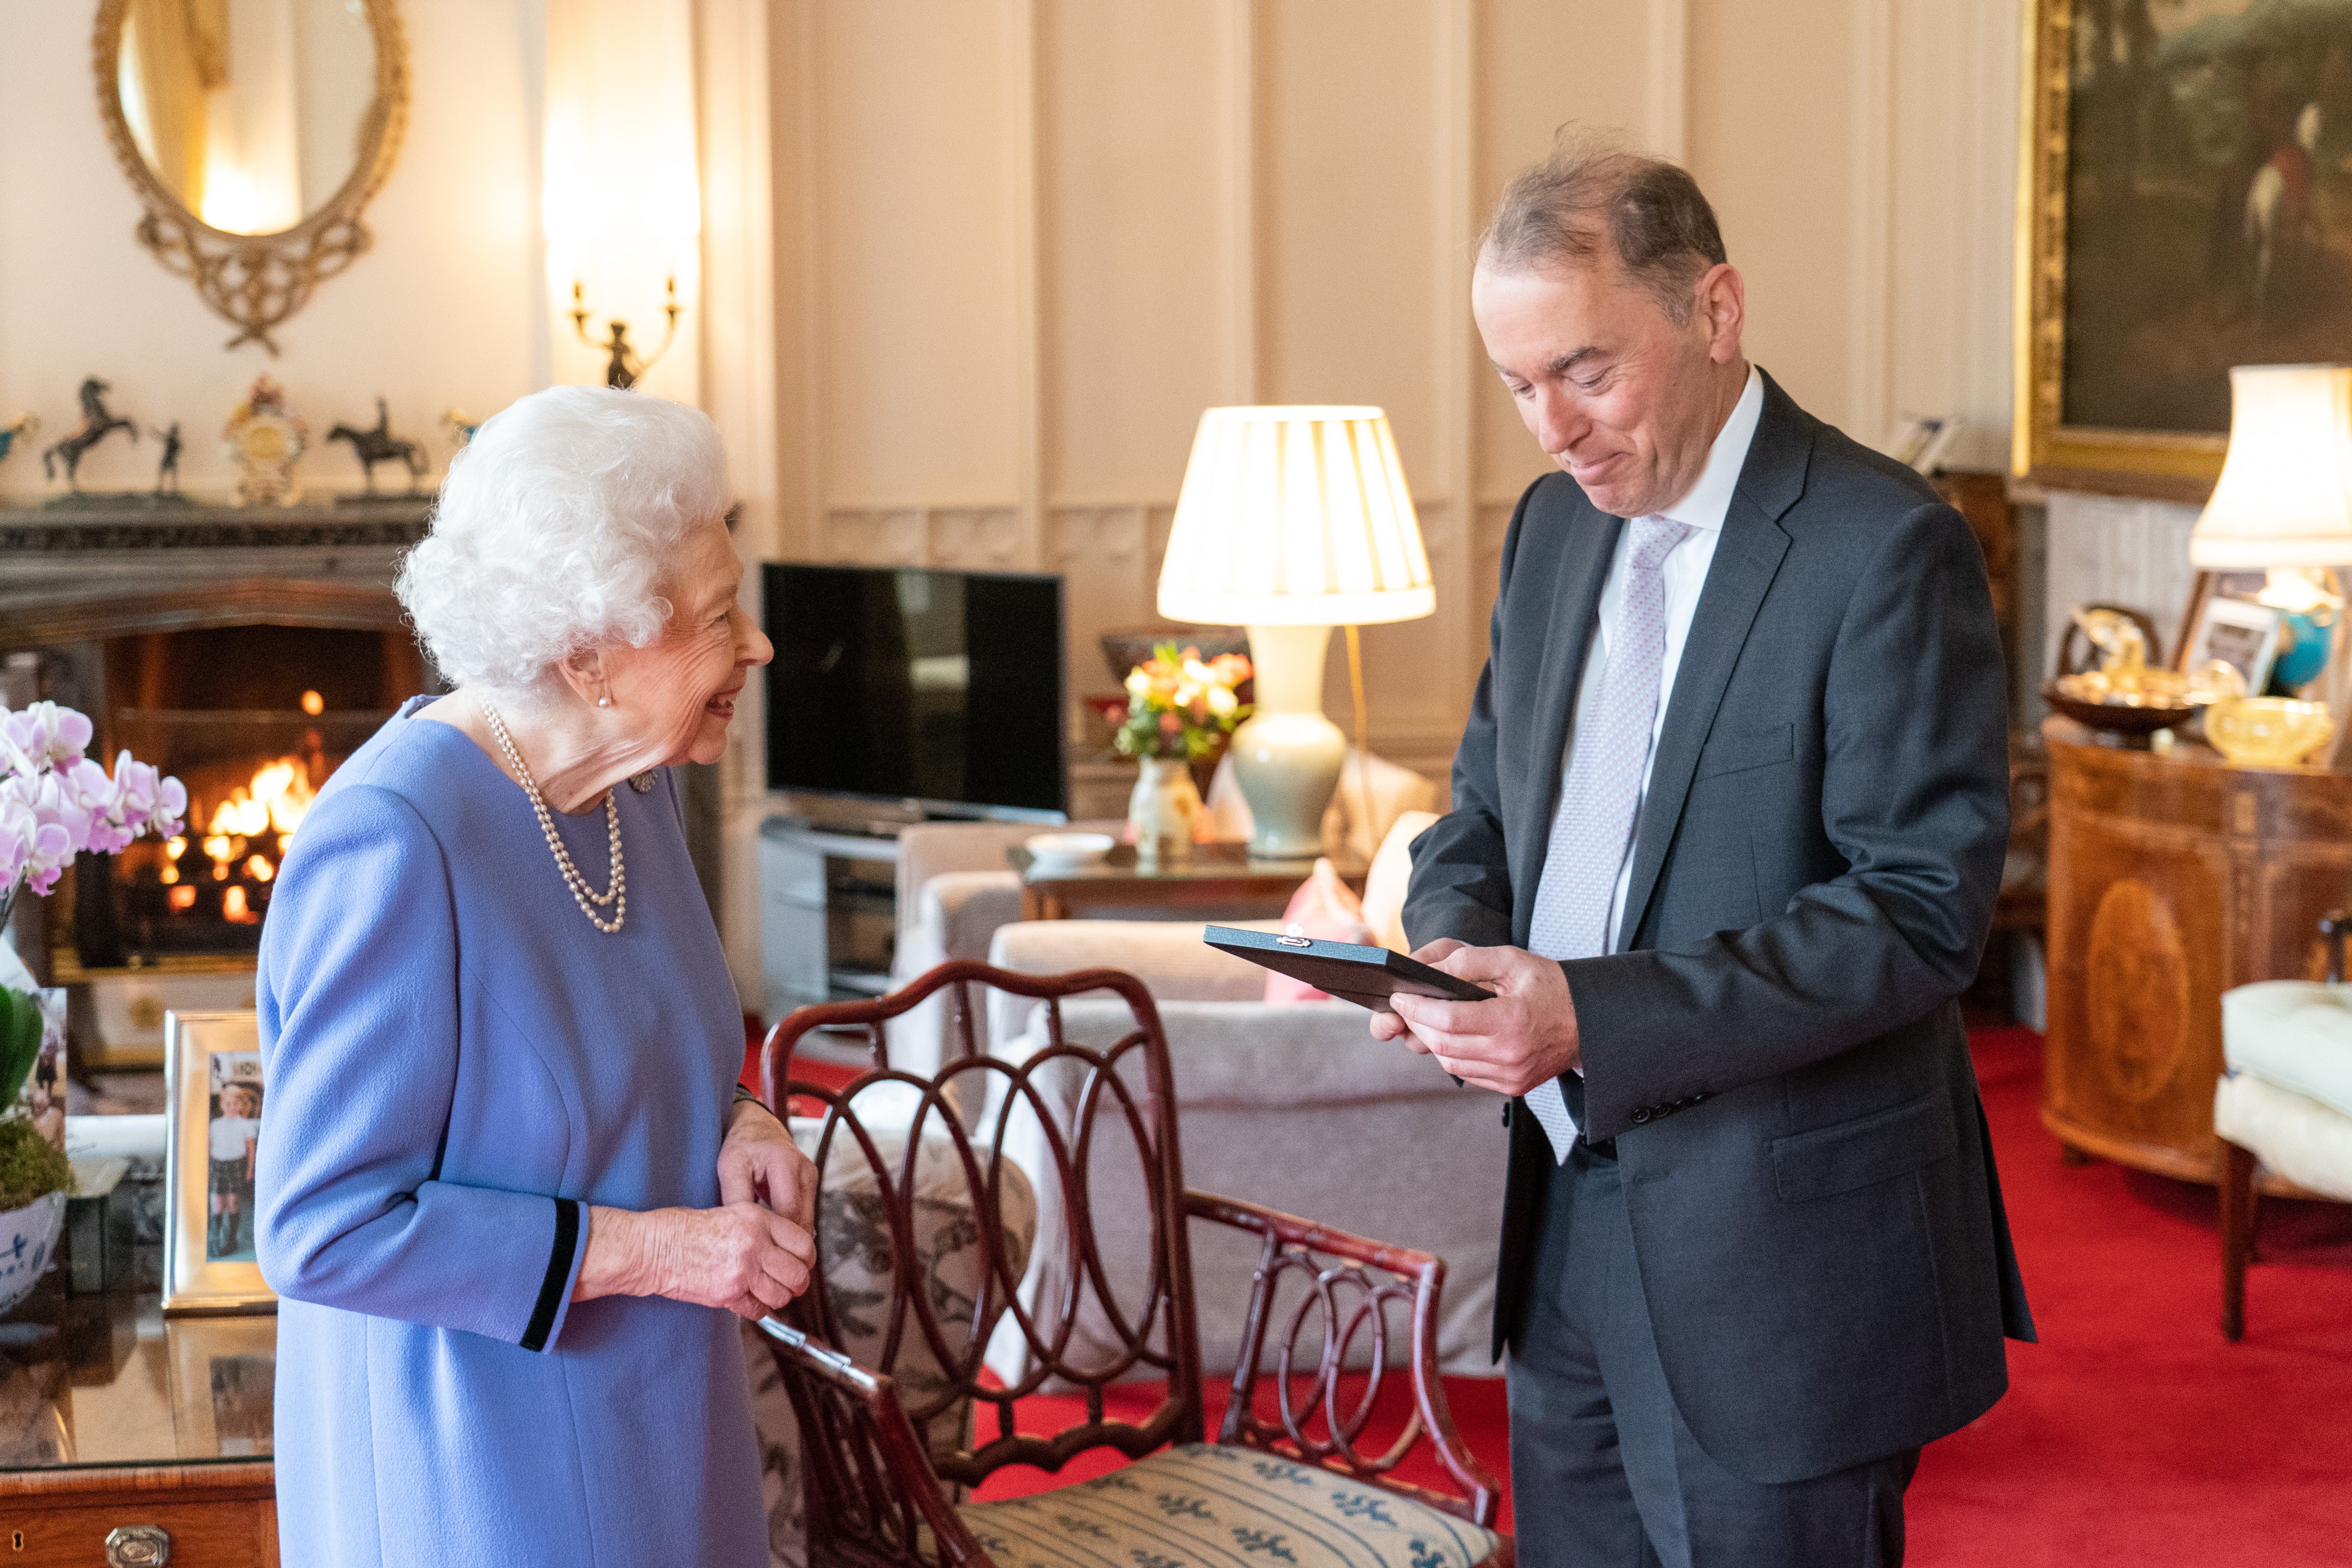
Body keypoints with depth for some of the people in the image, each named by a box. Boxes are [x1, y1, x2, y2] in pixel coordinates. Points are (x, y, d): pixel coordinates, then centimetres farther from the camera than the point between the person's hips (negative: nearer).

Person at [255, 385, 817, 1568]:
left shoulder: (636, 785, 1)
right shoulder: (391, 847, -26)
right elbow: (320, 1229, -26)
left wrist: (734, 1124, -5)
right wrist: (649, 1248, -24)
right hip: (471, 1471, -8)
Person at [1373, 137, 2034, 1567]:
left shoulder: (1885, 547, -15)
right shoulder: (1558, 523, 10)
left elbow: (1922, 907, -19)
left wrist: (1599, 1020, -26)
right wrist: (1455, 943, -6)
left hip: (1781, 1254, -7)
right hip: (1568, 1219, 7)